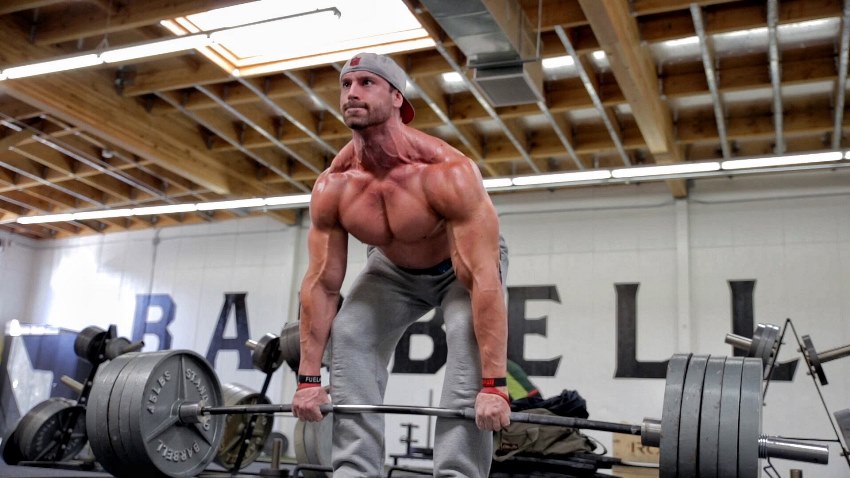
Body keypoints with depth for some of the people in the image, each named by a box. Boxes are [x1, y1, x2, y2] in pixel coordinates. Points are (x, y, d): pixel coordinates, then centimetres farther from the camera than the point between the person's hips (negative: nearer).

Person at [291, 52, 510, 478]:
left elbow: (483, 280, -41)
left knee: (468, 336, -30)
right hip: (394, 269, 4)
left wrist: (493, 385, -44)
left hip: (466, 267, -4)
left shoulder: (448, 173, -39)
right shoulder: (332, 187, -24)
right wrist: (308, 379, -18)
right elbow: (320, 285, -17)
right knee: (349, 337, -13)